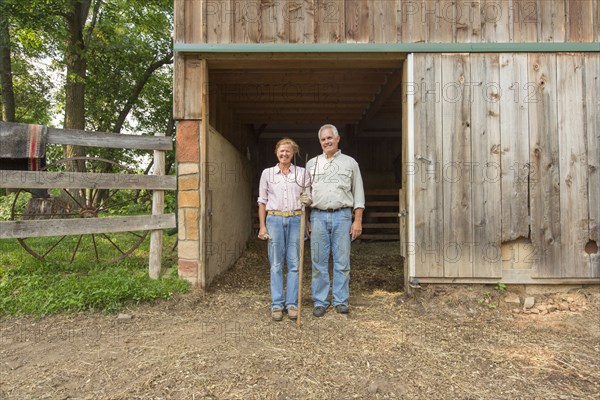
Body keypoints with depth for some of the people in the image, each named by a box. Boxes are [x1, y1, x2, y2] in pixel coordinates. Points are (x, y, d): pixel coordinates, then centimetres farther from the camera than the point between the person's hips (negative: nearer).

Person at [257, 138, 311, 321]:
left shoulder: (302, 173, 8)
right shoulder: (267, 173, 8)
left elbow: (308, 197, 12)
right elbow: (262, 201, 8)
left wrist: (308, 200, -13)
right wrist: (262, 226, 3)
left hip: (295, 220, 1)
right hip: (274, 219, 0)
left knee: (294, 263, 3)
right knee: (276, 264, 3)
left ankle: (292, 303, 13)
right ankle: (276, 304, 12)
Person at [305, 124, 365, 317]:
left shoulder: (350, 163, 9)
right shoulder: (312, 163, 12)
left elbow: (358, 194, 7)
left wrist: (358, 221, 0)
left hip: (342, 216, -1)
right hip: (318, 216, 1)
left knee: (342, 261, 3)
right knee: (319, 262, 4)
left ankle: (340, 301, 16)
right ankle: (320, 302, 15)